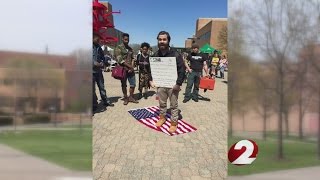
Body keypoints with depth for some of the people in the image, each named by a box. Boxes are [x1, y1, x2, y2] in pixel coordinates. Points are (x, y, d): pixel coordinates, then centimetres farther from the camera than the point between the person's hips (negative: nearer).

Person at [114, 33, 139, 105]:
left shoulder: (130, 48, 15)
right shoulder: (118, 48, -6)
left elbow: (132, 58, 13)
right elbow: (120, 60, -14)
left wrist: (132, 67, -5)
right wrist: (129, 66, -15)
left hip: (131, 69, 6)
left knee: (133, 84, 7)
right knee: (124, 85, 5)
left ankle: (131, 97, 20)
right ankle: (125, 98, 15)